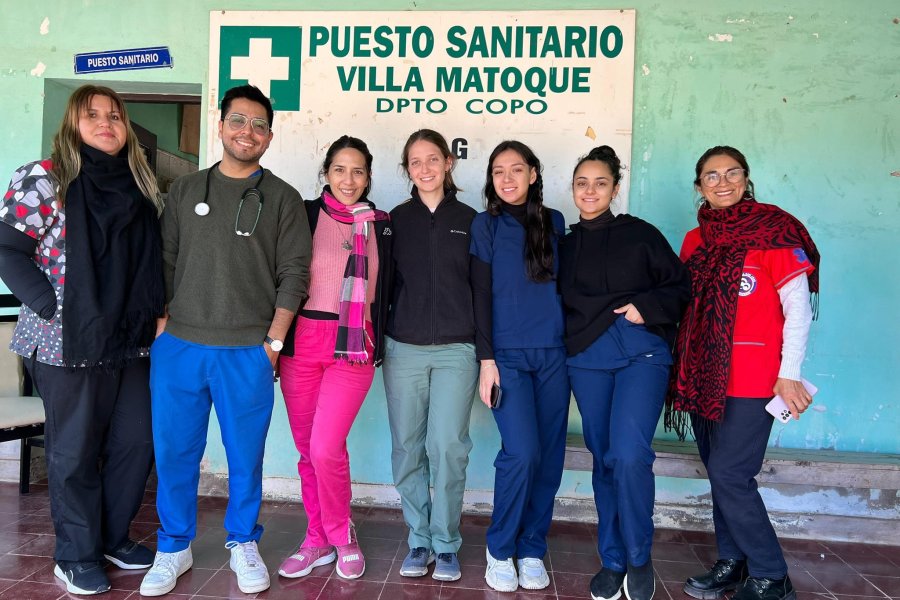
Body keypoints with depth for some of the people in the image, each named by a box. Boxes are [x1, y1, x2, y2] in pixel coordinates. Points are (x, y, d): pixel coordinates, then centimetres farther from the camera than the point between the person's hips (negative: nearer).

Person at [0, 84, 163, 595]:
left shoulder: (141, 185, 11)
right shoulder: (43, 179, -5)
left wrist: (158, 312, 7)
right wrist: (53, 307, -14)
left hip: (133, 341, 5)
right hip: (70, 342, -5)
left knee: (137, 440, 10)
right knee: (76, 450, 6)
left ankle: (115, 536, 30)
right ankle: (78, 554, 23)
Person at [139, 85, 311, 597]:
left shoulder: (283, 199, 4)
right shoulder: (185, 190, 11)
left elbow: (293, 275, -1)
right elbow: (165, 262, 11)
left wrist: (273, 341, -6)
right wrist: (163, 328, 3)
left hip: (248, 353, -2)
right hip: (179, 346, 2)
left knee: (246, 454, 7)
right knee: (175, 452, 8)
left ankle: (244, 544, 26)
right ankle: (174, 548, 27)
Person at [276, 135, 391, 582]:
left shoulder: (380, 225, 9)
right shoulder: (305, 215, 5)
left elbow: (384, 289, 15)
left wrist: (380, 345, 10)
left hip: (354, 347, -1)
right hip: (302, 342, 1)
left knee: (326, 448, -11)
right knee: (307, 450, 8)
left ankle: (341, 537, 13)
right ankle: (318, 540, 26)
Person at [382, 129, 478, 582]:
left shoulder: (469, 220, 6)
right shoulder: (396, 220, 8)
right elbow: (384, 284, 9)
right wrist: (377, 342, 3)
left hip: (456, 350, -1)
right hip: (403, 349, 2)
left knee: (448, 447, -4)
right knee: (407, 448, 5)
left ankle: (446, 544, 13)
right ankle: (419, 540, 20)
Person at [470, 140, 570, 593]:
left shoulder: (554, 222, 11)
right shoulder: (485, 225, 3)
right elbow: (480, 294, -1)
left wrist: (571, 343, 9)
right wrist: (486, 358, -7)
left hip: (553, 354, 3)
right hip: (508, 355, -3)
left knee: (550, 455, 3)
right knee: (522, 452, -13)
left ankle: (532, 550, 20)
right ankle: (500, 550, 8)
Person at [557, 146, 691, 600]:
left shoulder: (640, 234, 5)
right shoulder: (565, 245, 13)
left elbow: (679, 286, 5)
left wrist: (647, 307, -10)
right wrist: (570, 342, 4)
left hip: (640, 353, -3)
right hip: (587, 361, 3)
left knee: (629, 455, -18)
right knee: (604, 460, 8)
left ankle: (639, 558, 5)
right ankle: (612, 560, 23)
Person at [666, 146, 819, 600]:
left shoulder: (773, 229, -6)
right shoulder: (695, 240, 11)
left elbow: (798, 307, -8)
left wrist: (789, 375, -12)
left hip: (751, 378, -6)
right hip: (704, 375, 6)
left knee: (729, 474, -7)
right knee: (721, 473, 11)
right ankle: (733, 562, 27)